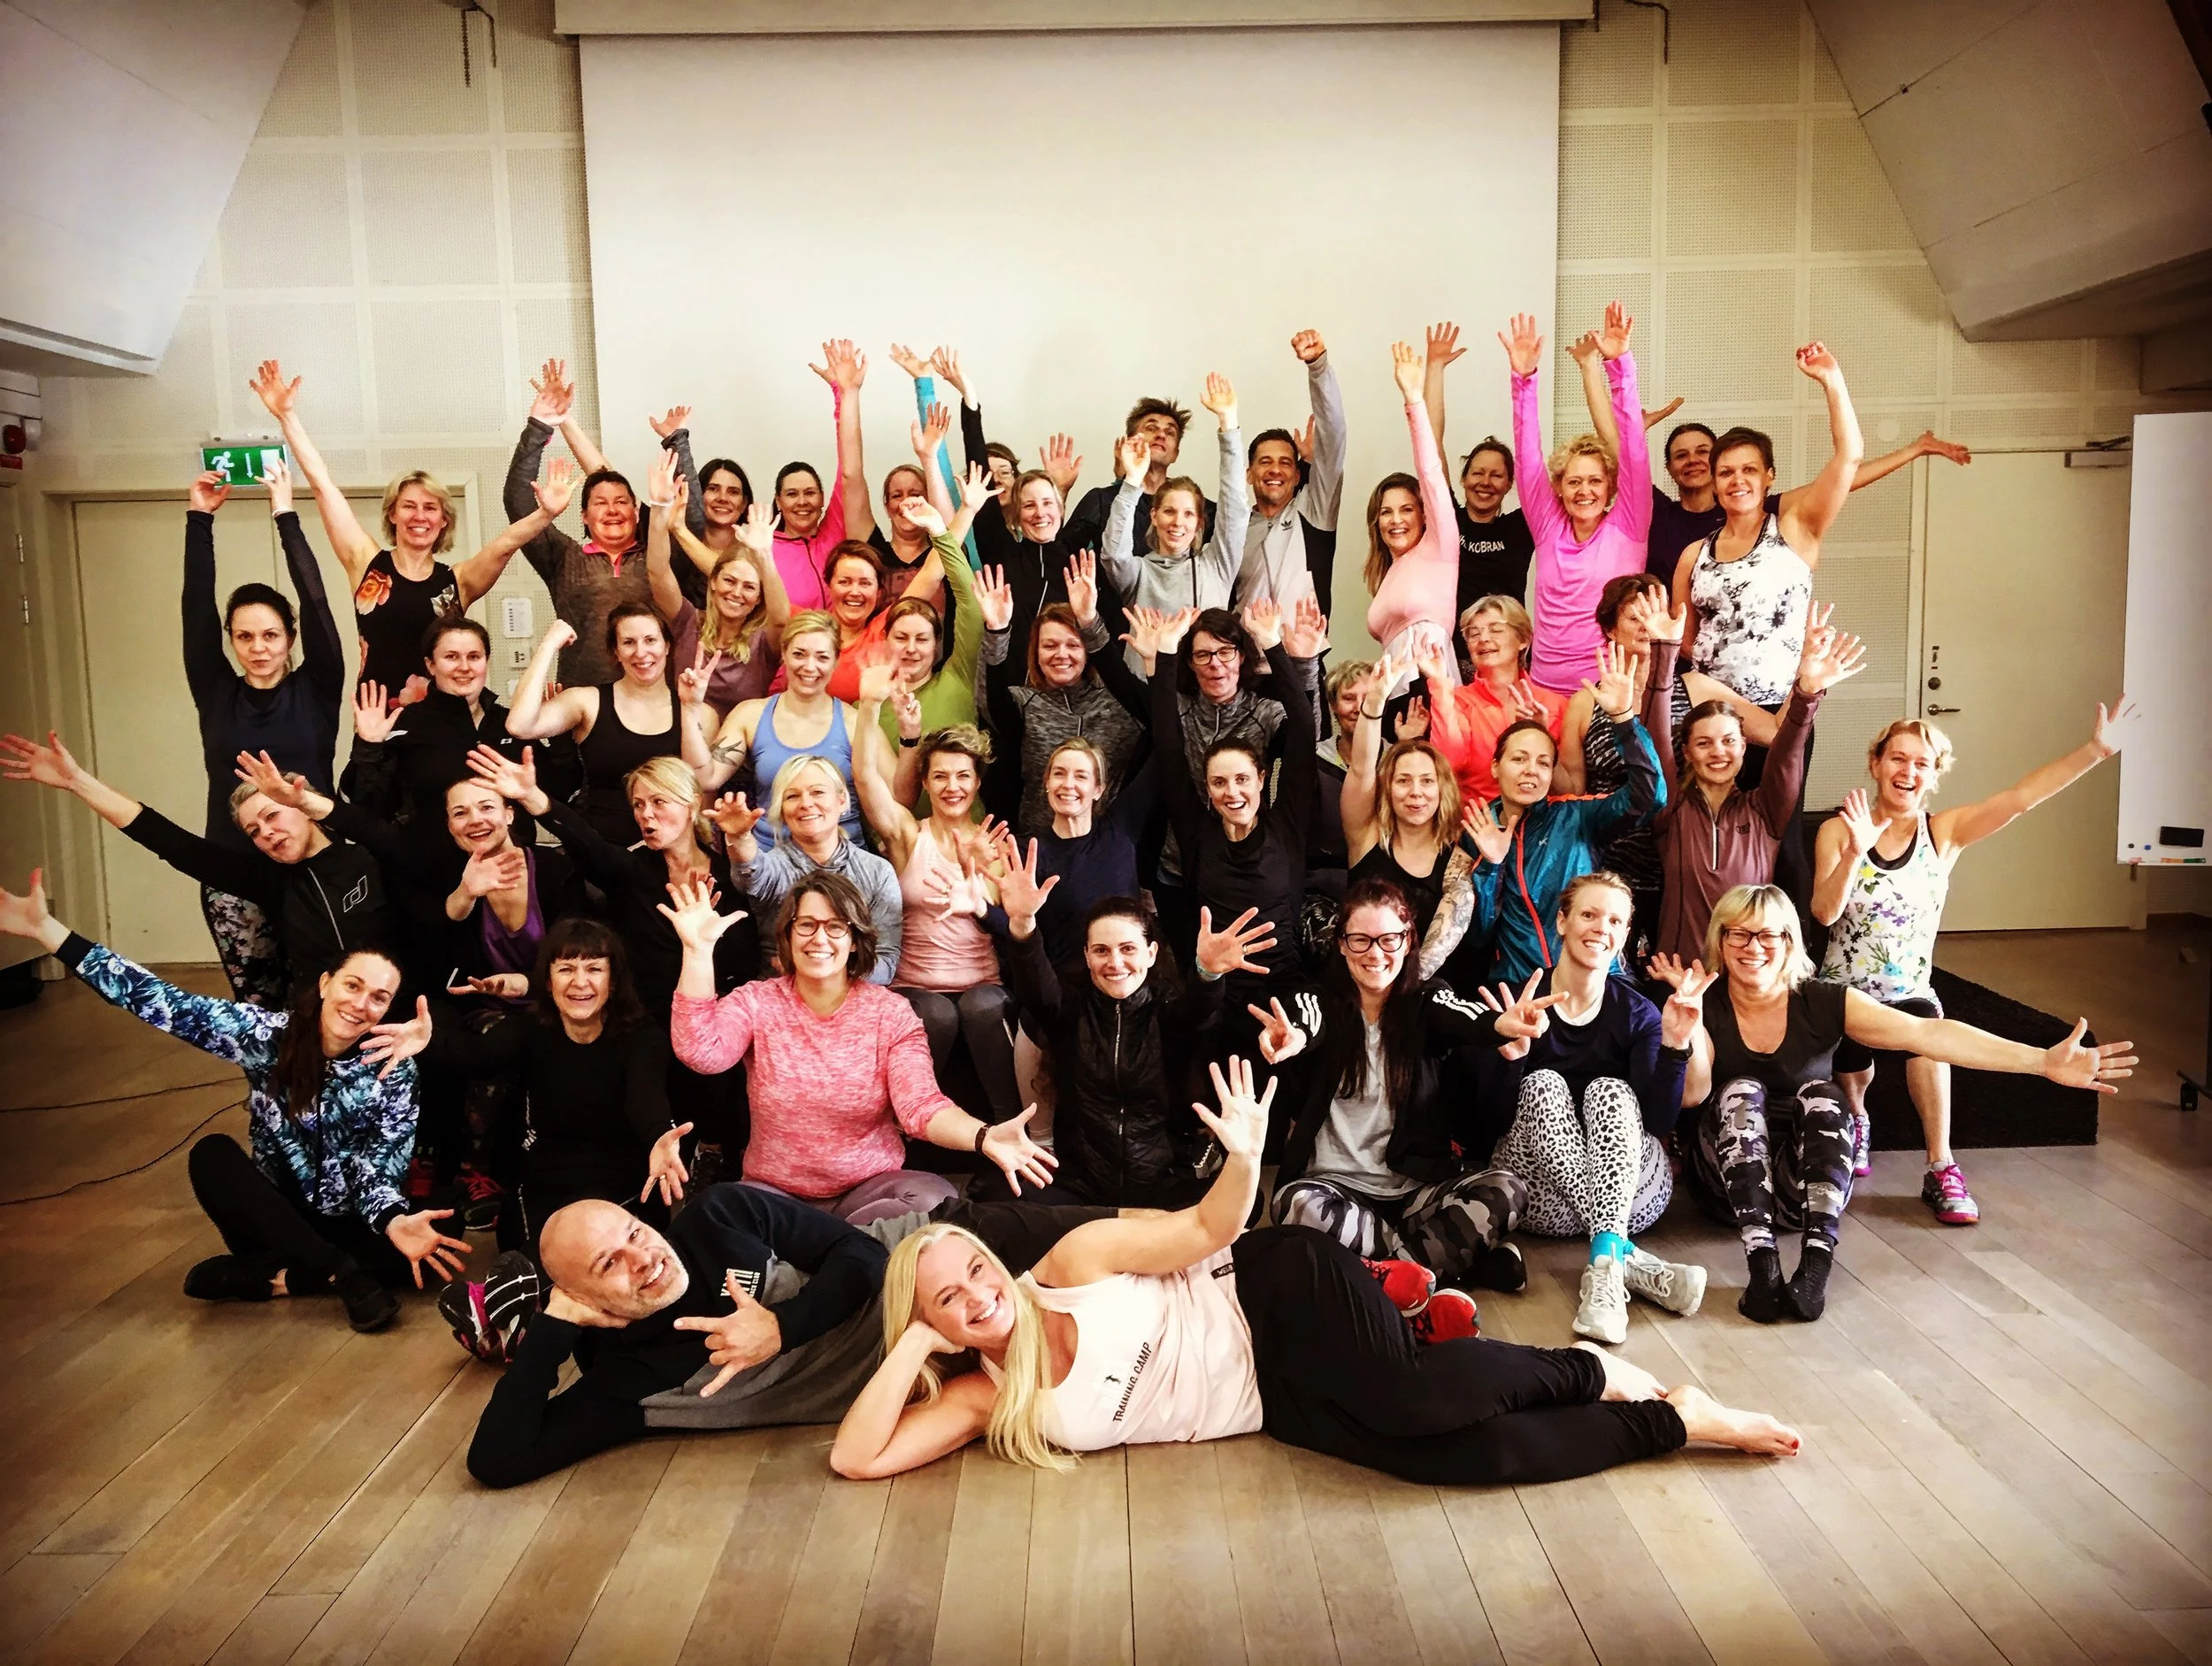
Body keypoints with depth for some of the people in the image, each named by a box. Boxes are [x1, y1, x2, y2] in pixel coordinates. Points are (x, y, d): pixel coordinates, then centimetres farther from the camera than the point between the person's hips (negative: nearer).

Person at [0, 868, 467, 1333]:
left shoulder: (394, 1074, -12)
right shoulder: (268, 1033, -11)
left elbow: (377, 1171, -16)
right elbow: (164, 1004, -17)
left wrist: (395, 1221, -40)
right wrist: (44, 928, -23)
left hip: (348, 1224, -1)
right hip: (273, 1217, 1)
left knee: (435, 1244, -29)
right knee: (211, 1153, -27)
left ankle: (258, 1277, -20)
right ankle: (345, 1276, -28)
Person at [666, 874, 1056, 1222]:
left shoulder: (891, 1013, -3)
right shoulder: (756, 1002, 0)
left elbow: (921, 1105, -17)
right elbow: (701, 1052, -20)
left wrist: (985, 1137, -38)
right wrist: (699, 949, -25)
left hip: (871, 1186, 1)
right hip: (774, 1191, -1)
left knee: (935, 1198, -30)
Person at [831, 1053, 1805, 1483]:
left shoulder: (1075, 1260, -9)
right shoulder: (989, 1398, -1)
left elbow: (1207, 1230, -8)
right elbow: (856, 1458, -7)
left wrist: (1245, 1156, -29)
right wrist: (911, 1346, -18)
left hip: (1277, 1290, -3)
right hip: (1271, 1402, 3)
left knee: (1407, 1399, -33)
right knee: (1450, 1454, -19)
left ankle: (1589, 1370, -3)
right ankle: (1671, 1422, -1)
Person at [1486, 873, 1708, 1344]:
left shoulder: (1637, 1013, 1)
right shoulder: (1514, 1003, -3)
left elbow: (1660, 1121, -8)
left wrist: (1674, 1046, -21)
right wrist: (1511, 1057, -27)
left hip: (1629, 1191, 1)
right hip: (1538, 1194, -1)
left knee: (1611, 1092, -25)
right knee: (1543, 1084, -26)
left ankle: (1604, 1262, -45)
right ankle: (1628, 1258, -39)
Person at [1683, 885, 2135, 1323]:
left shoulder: (1822, 1004, -6)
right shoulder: (1707, 1009, -7)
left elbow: (1925, 1033, -16)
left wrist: (2044, 1061, -24)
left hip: (1807, 1186, 1)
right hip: (1730, 1184, -1)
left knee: (1820, 1094, -24)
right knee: (1740, 1091, -26)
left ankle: (1817, 1264, -40)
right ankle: (1762, 1264, -40)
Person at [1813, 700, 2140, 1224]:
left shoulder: (1944, 831, -2)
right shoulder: (1838, 829, -5)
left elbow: (2020, 797, -17)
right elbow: (1825, 912, -17)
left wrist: (2095, 750, -28)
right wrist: (1855, 852, -33)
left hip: (1911, 989, 1)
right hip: (1843, 986, -1)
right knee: (1856, 1070, -26)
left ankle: (1941, 1170, -17)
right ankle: (1855, 1118, 13)